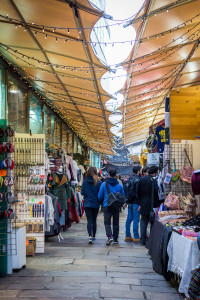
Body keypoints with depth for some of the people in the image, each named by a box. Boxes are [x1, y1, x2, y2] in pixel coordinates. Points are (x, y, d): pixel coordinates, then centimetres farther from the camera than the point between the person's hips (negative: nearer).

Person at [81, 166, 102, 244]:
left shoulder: (85, 182, -6)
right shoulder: (99, 182, -7)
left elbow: (82, 192, -2)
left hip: (87, 204, -1)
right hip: (96, 204, 1)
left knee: (89, 220, -2)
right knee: (94, 220, 15)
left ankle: (90, 236, -19)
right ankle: (93, 236, 25)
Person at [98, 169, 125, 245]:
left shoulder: (104, 184, -2)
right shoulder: (119, 185, 3)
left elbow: (100, 196, 2)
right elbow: (123, 196, 9)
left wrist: (101, 202, 22)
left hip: (107, 206, -2)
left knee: (107, 222, -1)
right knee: (116, 223, 12)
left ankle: (110, 236, -21)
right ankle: (115, 239, 17)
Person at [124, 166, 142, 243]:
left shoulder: (129, 179, 13)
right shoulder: (137, 180, -14)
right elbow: (137, 193, -18)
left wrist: (126, 202, 19)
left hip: (130, 203, 8)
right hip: (135, 203, -8)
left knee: (129, 219, 11)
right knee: (136, 220, -5)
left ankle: (128, 236, 15)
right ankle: (136, 237, -3)